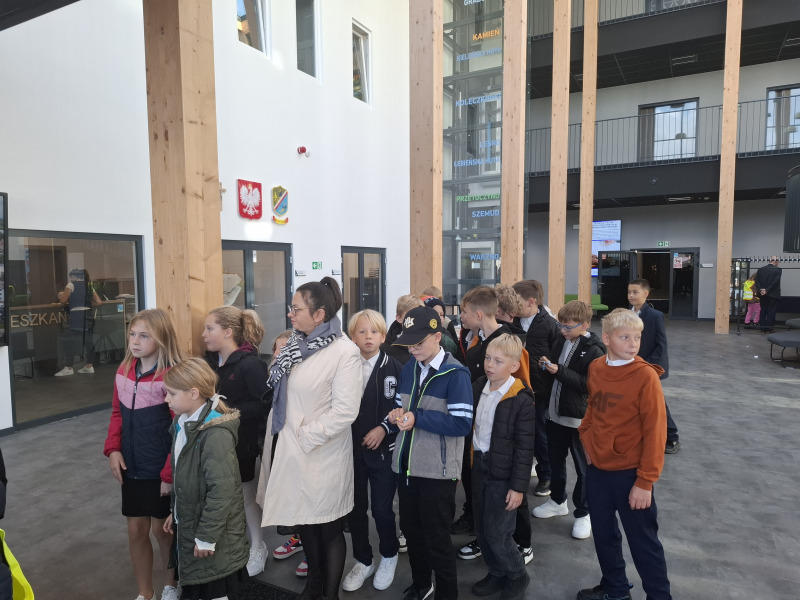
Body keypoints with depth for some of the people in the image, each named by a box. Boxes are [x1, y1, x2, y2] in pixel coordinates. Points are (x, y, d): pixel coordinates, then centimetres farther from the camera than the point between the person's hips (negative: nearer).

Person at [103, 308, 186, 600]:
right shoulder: (124, 370, 1)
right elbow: (118, 413, 11)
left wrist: (170, 474, -15)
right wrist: (113, 450, -2)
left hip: (161, 471, -5)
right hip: (132, 467, 5)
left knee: (162, 529, 12)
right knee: (136, 530, 15)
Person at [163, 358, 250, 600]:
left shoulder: (216, 434, -28)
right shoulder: (183, 423, 2)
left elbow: (221, 490, -26)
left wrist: (207, 537, -20)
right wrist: (175, 512, 18)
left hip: (214, 534, -8)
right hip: (188, 524, 8)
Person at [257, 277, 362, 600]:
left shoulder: (344, 352, -18)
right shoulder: (295, 346, 5)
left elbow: (345, 411, -22)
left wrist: (305, 437, -17)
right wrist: (277, 436, 6)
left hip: (321, 456, -7)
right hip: (289, 450, 7)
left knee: (328, 527, 10)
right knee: (303, 520, 22)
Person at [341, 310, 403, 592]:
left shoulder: (395, 368, -7)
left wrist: (384, 428, -15)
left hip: (384, 449, -2)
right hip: (351, 449, 2)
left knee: (381, 508, 7)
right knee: (354, 508, 12)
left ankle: (389, 557, 34)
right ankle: (363, 561, 34)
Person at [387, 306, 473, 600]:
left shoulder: (455, 373, -15)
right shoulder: (408, 368, 6)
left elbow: (463, 423, -21)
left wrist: (418, 419, -23)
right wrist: (395, 416, -9)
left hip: (437, 470, -6)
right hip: (407, 465, 7)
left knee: (436, 538, 8)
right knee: (411, 530, 22)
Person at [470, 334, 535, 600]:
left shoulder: (521, 400, -18)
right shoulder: (478, 387, 0)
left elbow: (524, 448, -15)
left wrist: (519, 486, -14)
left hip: (503, 474, -6)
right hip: (479, 466, 6)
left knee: (497, 533, 4)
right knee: (482, 529, 17)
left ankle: (517, 576, 30)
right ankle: (496, 574, 39)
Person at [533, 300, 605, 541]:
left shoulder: (594, 350, -16)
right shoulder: (561, 342, 5)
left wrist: (560, 371, -26)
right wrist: (546, 366, -6)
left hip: (579, 418, -7)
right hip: (555, 413, 7)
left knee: (583, 467, 9)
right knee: (555, 460, 20)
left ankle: (583, 513, 25)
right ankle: (557, 500, 40)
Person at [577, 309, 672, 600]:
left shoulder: (646, 376, -17)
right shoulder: (595, 368, -1)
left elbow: (655, 431, -16)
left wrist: (645, 481, -16)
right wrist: (587, 439, 3)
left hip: (629, 473, -5)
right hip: (597, 469, 6)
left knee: (643, 541, 10)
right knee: (603, 534, 21)